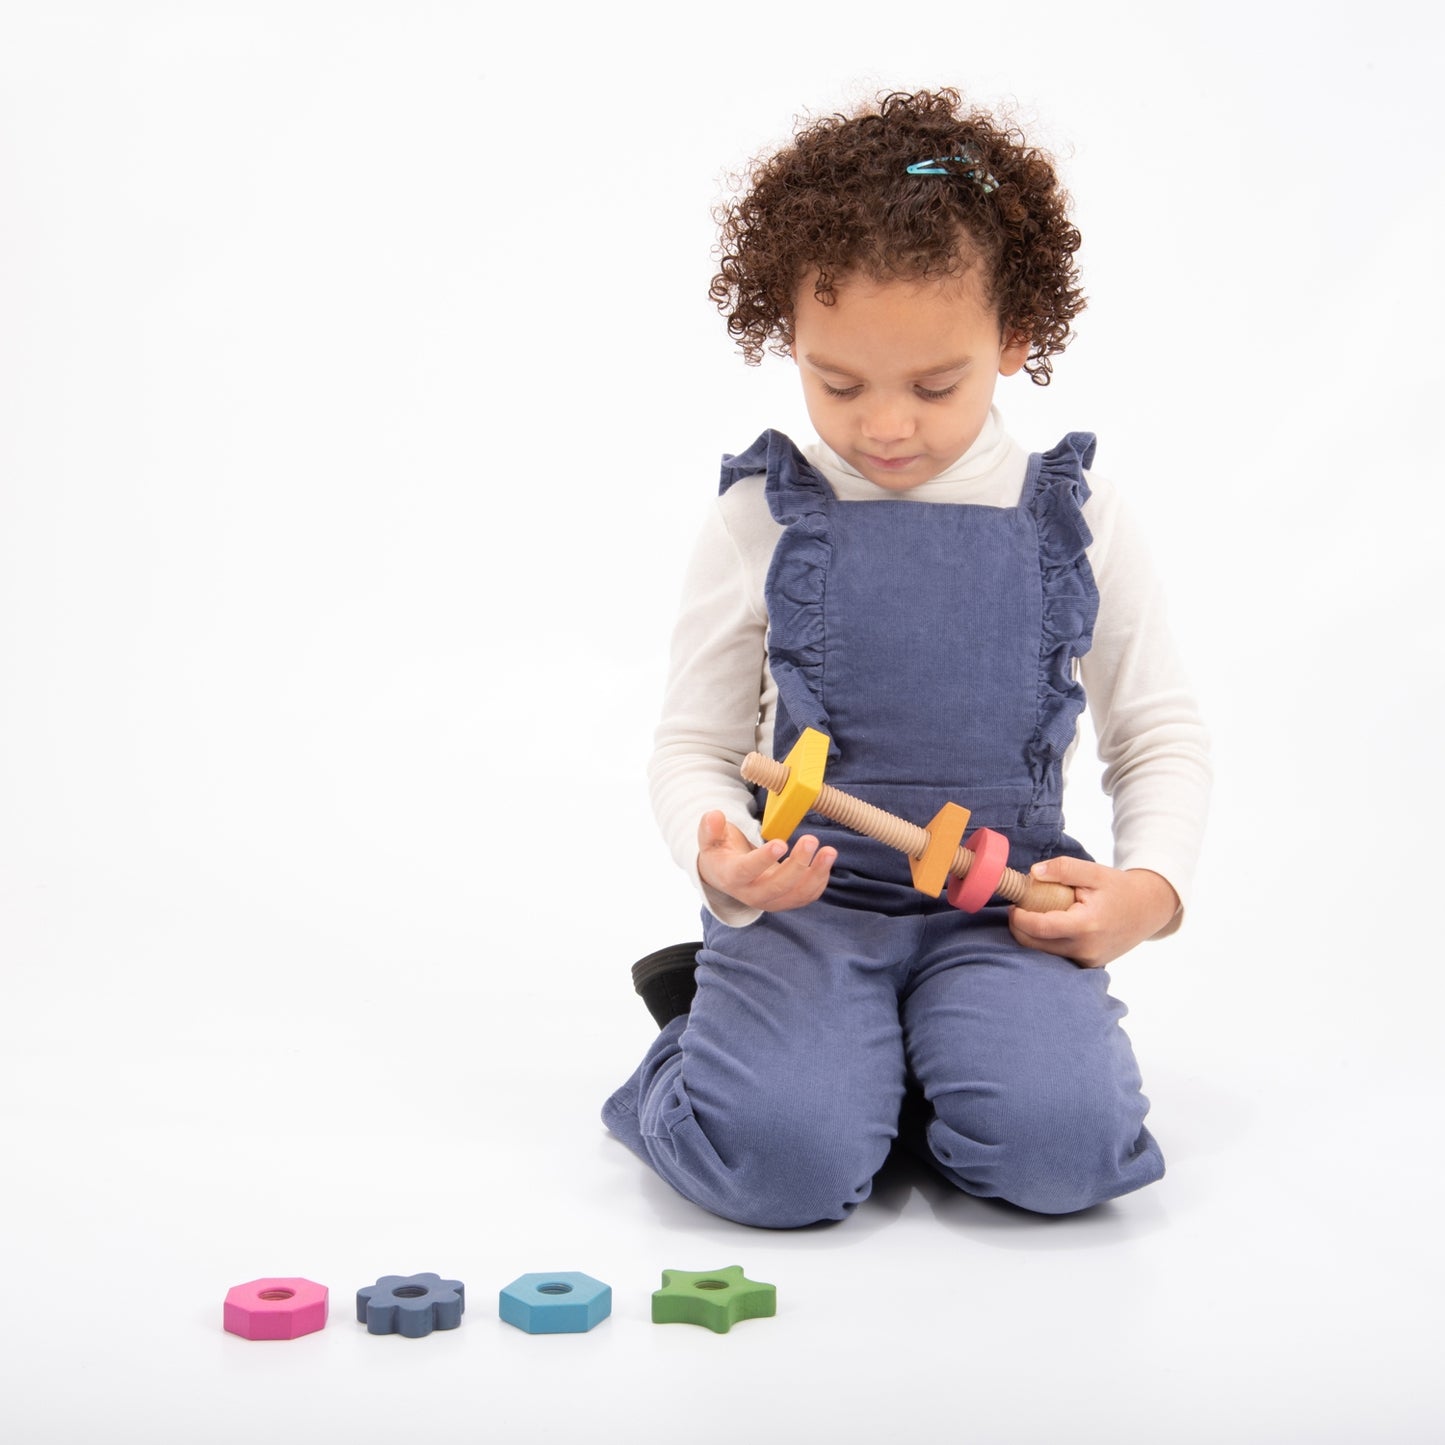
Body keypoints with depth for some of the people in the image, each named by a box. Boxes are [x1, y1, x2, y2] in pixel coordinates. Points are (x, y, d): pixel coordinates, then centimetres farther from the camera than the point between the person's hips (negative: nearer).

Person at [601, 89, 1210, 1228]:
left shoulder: (1072, 522, 3)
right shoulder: (762, 522, 0)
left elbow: (1161, 734, 11)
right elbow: (694, 747, 4)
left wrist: (1152, 887, -7)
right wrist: (721, 861, -18)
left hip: (1005, 907, 2)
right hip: (801, 900, -1)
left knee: (1059, 1145, -24)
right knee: (783, 1158, -25)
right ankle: (721, 1038, 8)